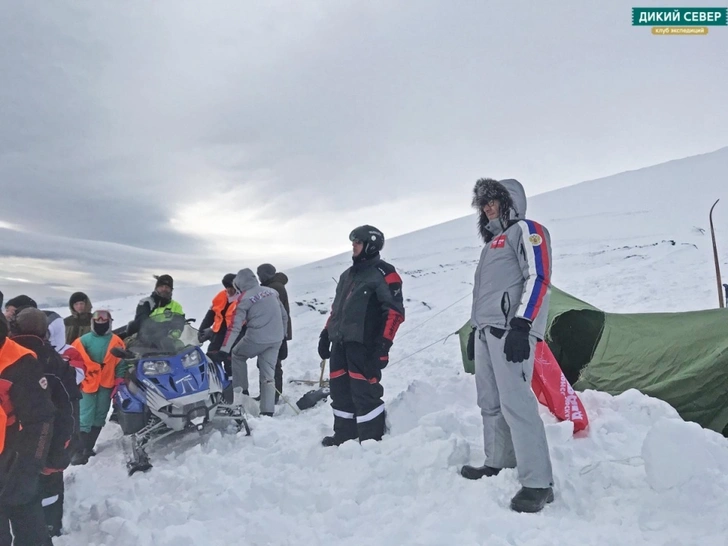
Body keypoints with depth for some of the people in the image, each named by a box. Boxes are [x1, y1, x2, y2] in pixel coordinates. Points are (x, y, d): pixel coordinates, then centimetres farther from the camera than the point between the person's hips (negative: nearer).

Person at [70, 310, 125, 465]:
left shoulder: (116, 342, 2)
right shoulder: (82, 341, 0)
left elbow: (120, 364, 3)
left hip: (106, 385, 2)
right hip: (87, 384, -2)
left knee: (99, 418, 11)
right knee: (85, 418, -7)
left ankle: (88, 447, 23)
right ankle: (79, 450, -3)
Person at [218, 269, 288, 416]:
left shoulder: (244, 298, -5)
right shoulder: (272, 291, 11)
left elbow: (235, 326, -9)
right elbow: (284, 316, 17)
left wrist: (225, 348, -9)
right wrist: (282, 334, 29)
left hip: (256, 339, -5)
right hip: (276, 340, 5)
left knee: (237, 354, 24)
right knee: (268, 375, 10)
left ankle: (241, 390, 22)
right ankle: (268, 411, 4)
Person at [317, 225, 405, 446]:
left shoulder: (384, 274, -5)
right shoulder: (347, 275, 21)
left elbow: (394, 312, -12)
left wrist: (383, 345, -19)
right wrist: (325, 335, 21)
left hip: (363, 344, -8)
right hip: (340, 342, 8)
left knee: (364, 392, -8)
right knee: (340, 391, 13)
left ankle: (372, 440, 4)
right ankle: (344, 435, 26)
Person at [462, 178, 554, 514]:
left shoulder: (526, 229, 0)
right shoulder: (493, 240, 28)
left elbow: (538, 279, -14)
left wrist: (521, 325, -23)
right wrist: (475, 328, 24)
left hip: (510, 330, -9)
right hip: (486, 331, 9)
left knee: (515, 402, -15)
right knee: (491, 402, 12)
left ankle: (537, 483, -10)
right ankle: (497, 464, 24)